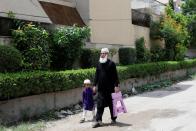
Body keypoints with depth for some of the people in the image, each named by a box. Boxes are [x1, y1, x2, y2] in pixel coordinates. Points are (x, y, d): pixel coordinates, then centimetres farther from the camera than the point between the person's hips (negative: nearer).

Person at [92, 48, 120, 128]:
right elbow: (96, 75, 13)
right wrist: (95, 85, 9)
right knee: (100, 105, 1)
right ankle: (98, 121, 4)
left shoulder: (111, 64, -6)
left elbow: (115, 76, -8)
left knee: (112, 104, 9)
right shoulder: (99, 64, 9)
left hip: (110, 88, -4)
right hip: (101, 88, 4)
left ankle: (113, 119, 24)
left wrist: (116, 86, -12)